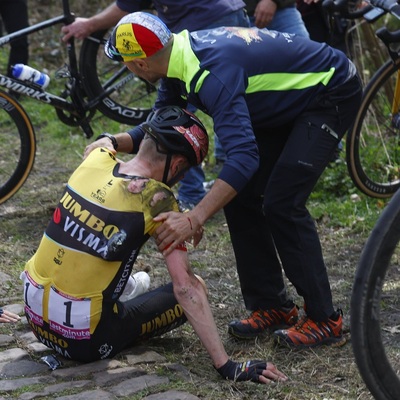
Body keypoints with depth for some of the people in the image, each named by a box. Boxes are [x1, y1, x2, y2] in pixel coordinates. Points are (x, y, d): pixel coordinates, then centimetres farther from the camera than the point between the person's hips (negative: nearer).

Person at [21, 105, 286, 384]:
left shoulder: (95, 159, -1)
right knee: (194, 289, 11)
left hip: (35, 317, 7)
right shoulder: (158, 199, -17)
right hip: (86, 342, -7)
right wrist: (226, 366, -19)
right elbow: (185, 287, -20)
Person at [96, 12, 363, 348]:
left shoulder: (212, 72, -35)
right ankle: (272, 306, 11)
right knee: (239, 197, 3)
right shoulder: (182, 57, -6)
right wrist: (116, 141, -11)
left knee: (281, 203, -17)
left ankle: (325, 319, -6)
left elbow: (244, 155, -44)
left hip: (332, 91, -9)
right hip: (292, 97, 9)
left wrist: (194, 219, -47)